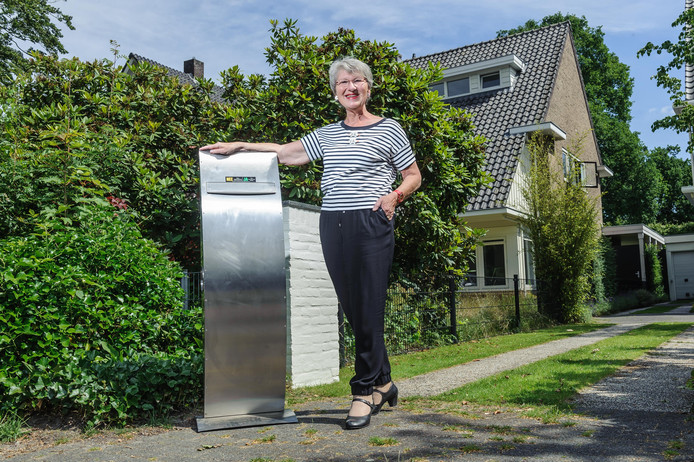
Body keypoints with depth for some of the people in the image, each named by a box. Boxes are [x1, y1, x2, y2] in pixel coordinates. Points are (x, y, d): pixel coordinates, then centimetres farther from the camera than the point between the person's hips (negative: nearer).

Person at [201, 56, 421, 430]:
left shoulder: (389, 130, 7)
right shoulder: (327, 134, 20)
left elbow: (414, 176, 10)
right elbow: (286, 152, 25)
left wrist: (395, 195, -9)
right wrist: (238, 146, 22)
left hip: (370, 223, -4)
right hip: (332, 226, 5)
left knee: (368, 309, -8)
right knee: (352, 310, 5)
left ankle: (365, 391, 2)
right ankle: (383, 383, 17)